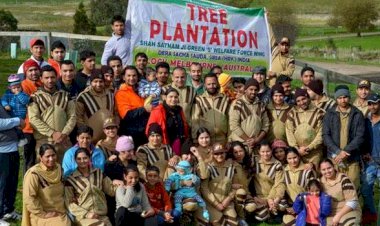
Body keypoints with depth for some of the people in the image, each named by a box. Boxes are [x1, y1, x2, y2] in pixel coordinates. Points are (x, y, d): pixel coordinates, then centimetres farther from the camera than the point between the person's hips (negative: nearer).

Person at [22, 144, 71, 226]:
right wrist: (43, 214, -16)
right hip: (41, 216, -6)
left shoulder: (58, 169, 7)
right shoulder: (34, 174, -14)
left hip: (60, 213, 6)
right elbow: (29, 198, -18)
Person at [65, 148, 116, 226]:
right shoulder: (70, 179, 3)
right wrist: (86, 214, -11)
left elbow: (111, 191, 16)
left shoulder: (98, 173, 14)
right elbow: (69, 203, -1)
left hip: (102, 216, 3)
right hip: (83, 217, -3)